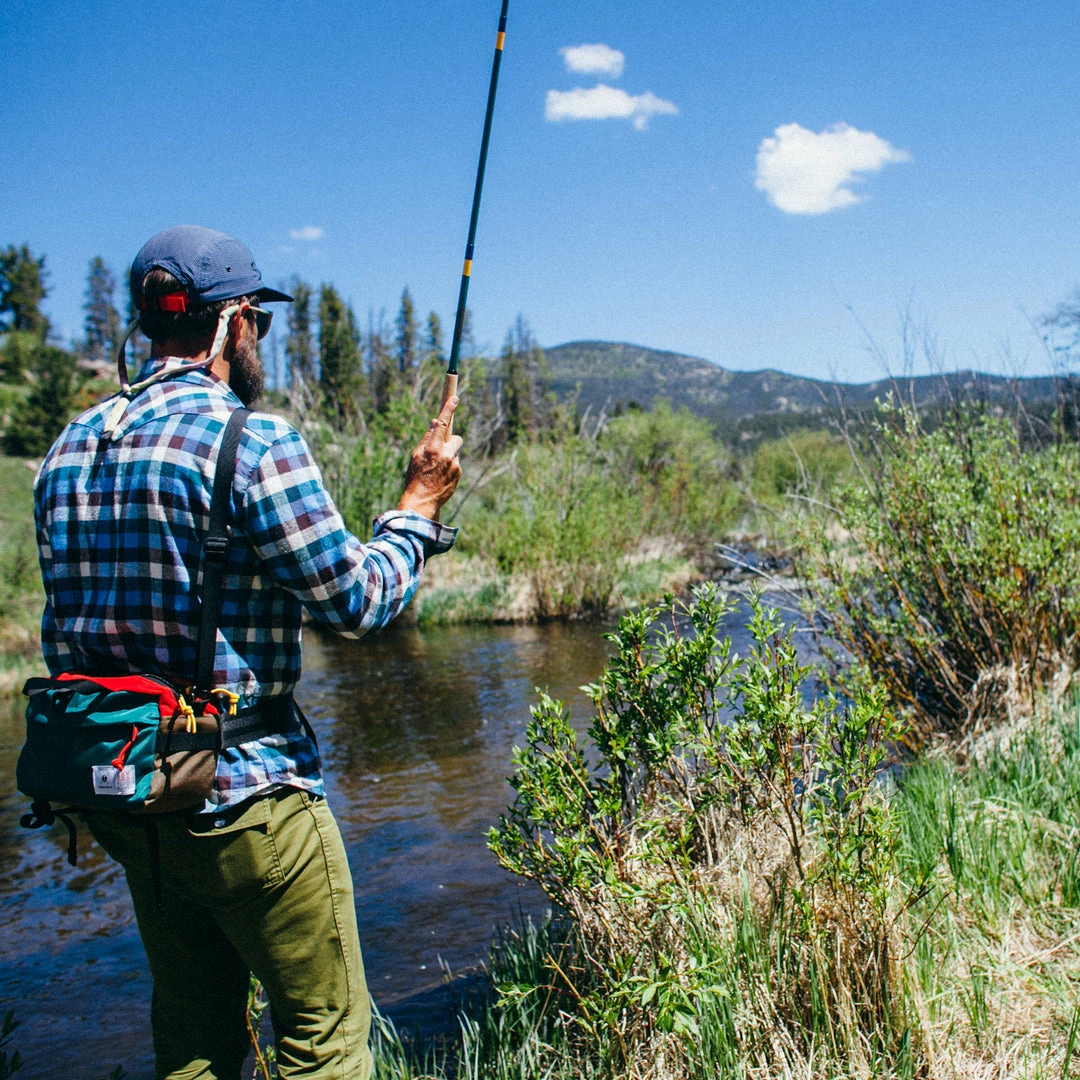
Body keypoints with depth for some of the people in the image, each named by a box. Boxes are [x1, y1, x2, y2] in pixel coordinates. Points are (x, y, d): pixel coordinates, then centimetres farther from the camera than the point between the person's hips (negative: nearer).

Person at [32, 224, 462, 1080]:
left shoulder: (69, 449, 8)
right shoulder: (252, 439, -16)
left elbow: (66, 633, 14)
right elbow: (357, 600, -13)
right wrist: (419, 505, 1)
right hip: (244, 795, -8)